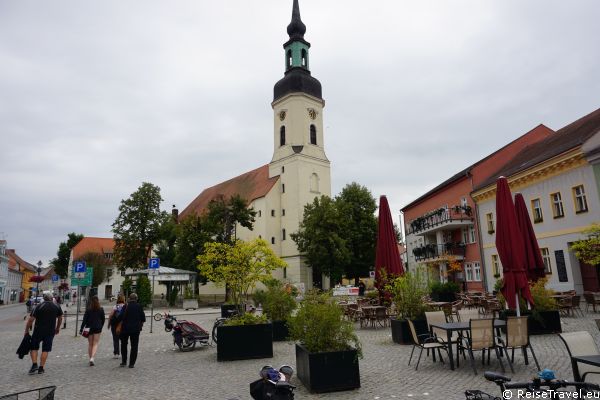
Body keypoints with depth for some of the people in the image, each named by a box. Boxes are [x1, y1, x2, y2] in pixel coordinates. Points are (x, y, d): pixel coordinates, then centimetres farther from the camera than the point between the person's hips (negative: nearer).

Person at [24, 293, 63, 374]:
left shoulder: (38, 307, -2)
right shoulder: (57, 307, 7)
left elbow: (30, 320, -8)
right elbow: (60, 318, 17)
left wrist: (26, 331, 2)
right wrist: (57, 328, 30)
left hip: (38, 331, -1)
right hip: (50, 331, 2)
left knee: (34, 347, 14)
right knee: (45, 350, 7)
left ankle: (34, 365, 4)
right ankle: (41, 368, 8)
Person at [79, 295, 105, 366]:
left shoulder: (88, 310, -5)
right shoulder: (101, 310, -1)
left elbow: (84, 320, -8)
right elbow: (103, 320, 6)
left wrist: (81, 329, -4)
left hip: (89, 328, 0)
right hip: (98, 328, 0)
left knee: (90, 344, 14)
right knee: (95, 344, 2)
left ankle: (91, 358, 19)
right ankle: (92, 358, -15)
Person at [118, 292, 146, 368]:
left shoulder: (126, 306, -8)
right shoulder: (139, 306, -4)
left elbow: (121, 317, -12)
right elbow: (143, 318, 0)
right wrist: (141, 323, 19)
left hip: (125, 328, 0)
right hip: (136, 328, 0)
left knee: (124, 345, 18)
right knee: (134, 346, 7)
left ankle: (124, 361, 20)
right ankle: (131, 363, 5)